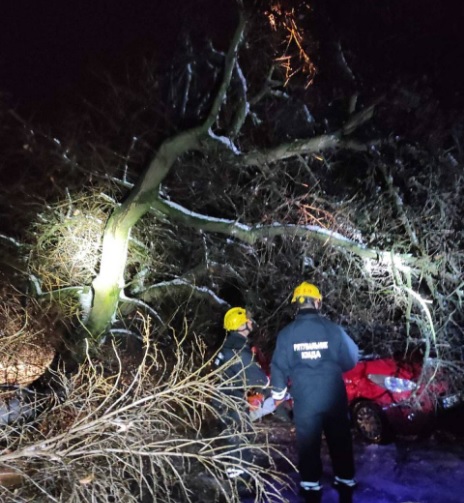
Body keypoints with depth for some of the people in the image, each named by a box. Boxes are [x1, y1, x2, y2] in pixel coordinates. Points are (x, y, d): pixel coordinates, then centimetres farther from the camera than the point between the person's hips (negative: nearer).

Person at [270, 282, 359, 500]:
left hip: (304, 400, 0)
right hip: (334, 397, 0)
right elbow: (351, 359, 1)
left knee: (308, 443, 13)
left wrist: (278, 390, 16)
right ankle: (346, 481, 27)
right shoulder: (333, 329, -8)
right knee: (340, 441, 16)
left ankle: (311, 486, 21)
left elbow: (279, 366, -1)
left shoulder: (286, 333, -6)